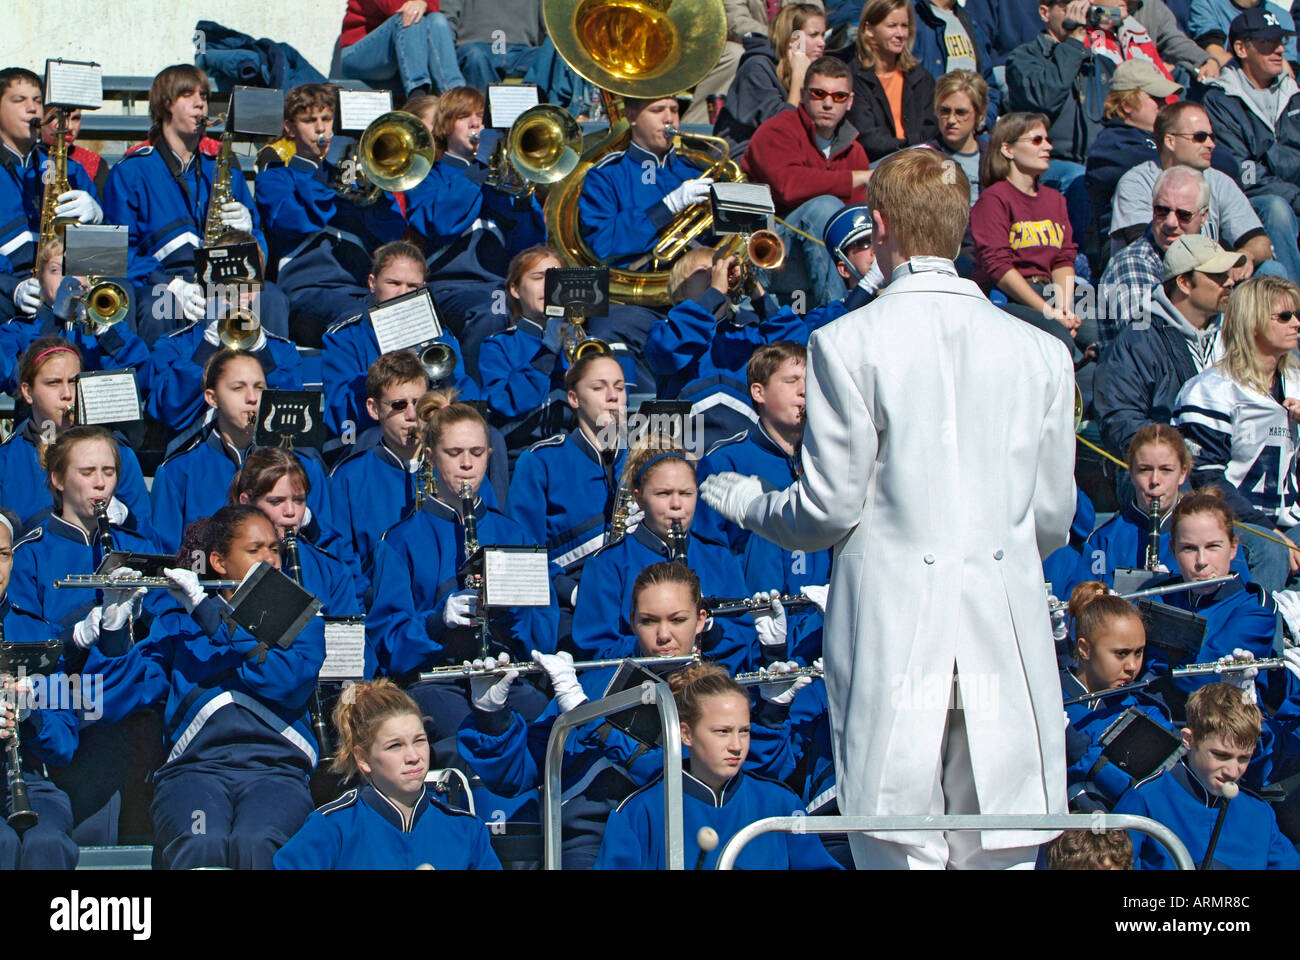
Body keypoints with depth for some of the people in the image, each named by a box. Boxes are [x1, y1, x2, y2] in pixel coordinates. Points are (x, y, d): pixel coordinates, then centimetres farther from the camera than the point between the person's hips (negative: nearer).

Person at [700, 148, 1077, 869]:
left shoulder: (846, 343, -5)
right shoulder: (1040, 351, 7)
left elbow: (830, 508, -4)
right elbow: (1053, 519, 12)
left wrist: (745, 503, 17)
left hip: (894, 633, -3)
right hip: (1005, 639, 3)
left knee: (903, 856, 0)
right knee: (1000, 857, 6)